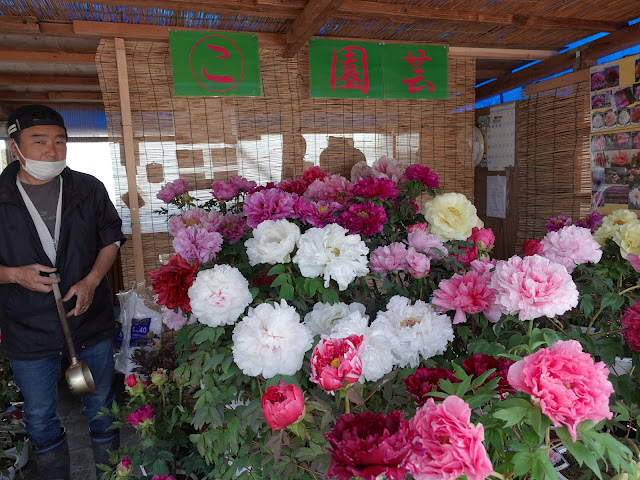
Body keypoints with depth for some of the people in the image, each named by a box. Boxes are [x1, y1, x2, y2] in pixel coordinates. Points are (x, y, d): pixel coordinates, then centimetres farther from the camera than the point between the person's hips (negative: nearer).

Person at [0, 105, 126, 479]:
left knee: (101, 408, 18)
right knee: (40, 421, 18)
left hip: (92, 321, 1)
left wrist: (92, 280, -12)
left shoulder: (89, 189, -4)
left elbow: (112, 238, 3)